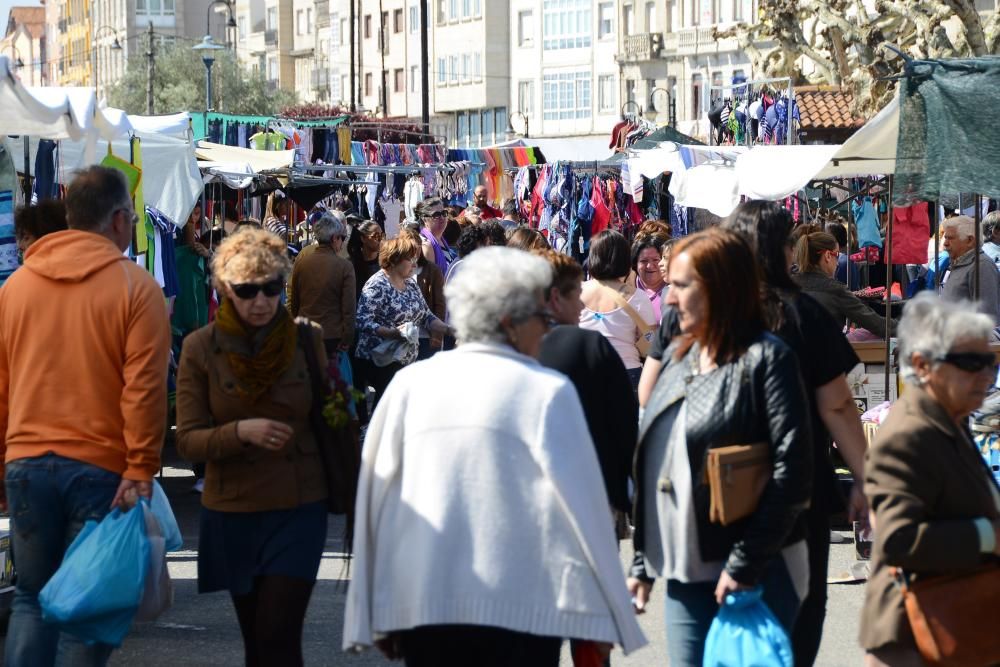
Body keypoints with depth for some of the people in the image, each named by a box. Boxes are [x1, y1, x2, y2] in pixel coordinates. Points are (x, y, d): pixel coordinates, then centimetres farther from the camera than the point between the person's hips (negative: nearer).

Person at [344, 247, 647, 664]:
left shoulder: (410, 384, 3)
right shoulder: (547, 392, -4)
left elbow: (377, 496, 5)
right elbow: (581, 503, -3)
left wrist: (381, 616, 12)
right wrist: (599, 615, 4)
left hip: (418, 604, 3)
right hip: (519, 609, -3)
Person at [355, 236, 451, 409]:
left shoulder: (411, 284, 13)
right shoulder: (377, 286, -12)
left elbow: (426, 316, 17)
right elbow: (363, 322, -20)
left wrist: (446, 329, 0)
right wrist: (393, 333, -30)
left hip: (408, 360, 8)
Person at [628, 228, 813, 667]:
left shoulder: (764, 358, -8)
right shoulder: (679, 358, 13)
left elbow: (792, 474, -15)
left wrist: (745, 564, -17)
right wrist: (642, 563, 14)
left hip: (756, 577, -7)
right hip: (683, 578, 7)